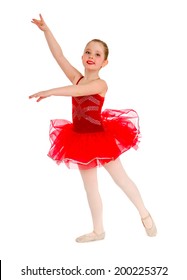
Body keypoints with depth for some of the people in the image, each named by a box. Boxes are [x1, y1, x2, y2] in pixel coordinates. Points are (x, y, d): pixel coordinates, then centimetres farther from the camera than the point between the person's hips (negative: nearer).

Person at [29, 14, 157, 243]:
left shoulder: (100, 84, -15)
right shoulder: (77, 78, 2)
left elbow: (77, 91, -32)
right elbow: (59, 56, -4)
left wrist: (48, 92, -33)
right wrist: (46, 30, -9)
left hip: (100, 137, -6)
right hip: (80, 139, 6)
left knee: (121, 179, 8)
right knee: (90, 188, 13)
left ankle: (145, 215, 29)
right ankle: (98, 230, 26)